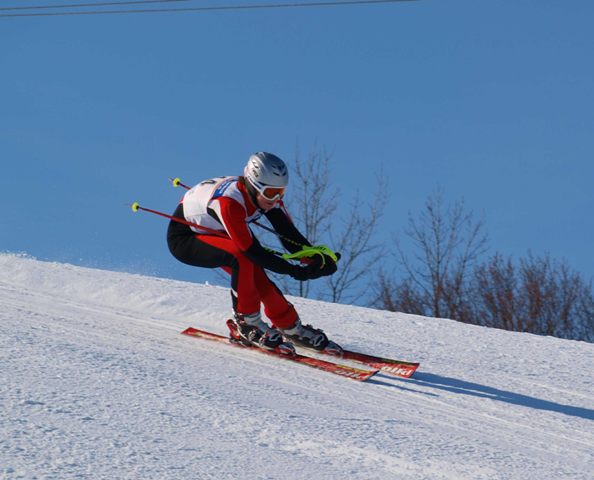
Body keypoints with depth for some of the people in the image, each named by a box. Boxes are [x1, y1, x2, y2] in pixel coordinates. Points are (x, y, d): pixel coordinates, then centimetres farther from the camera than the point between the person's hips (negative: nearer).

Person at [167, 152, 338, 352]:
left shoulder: (268, 194, -16)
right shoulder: (230, 202, -38)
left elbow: (289, 234, -14)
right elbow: (252, 250, -37)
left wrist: (316, 258, -30)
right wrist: (295, 271, -37)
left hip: (214, 233, 7)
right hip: (183, 238, -7)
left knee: (257, 277, -11)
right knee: (242, 257, -30)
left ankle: (289, 328, 5)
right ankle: (247, 322, -16)